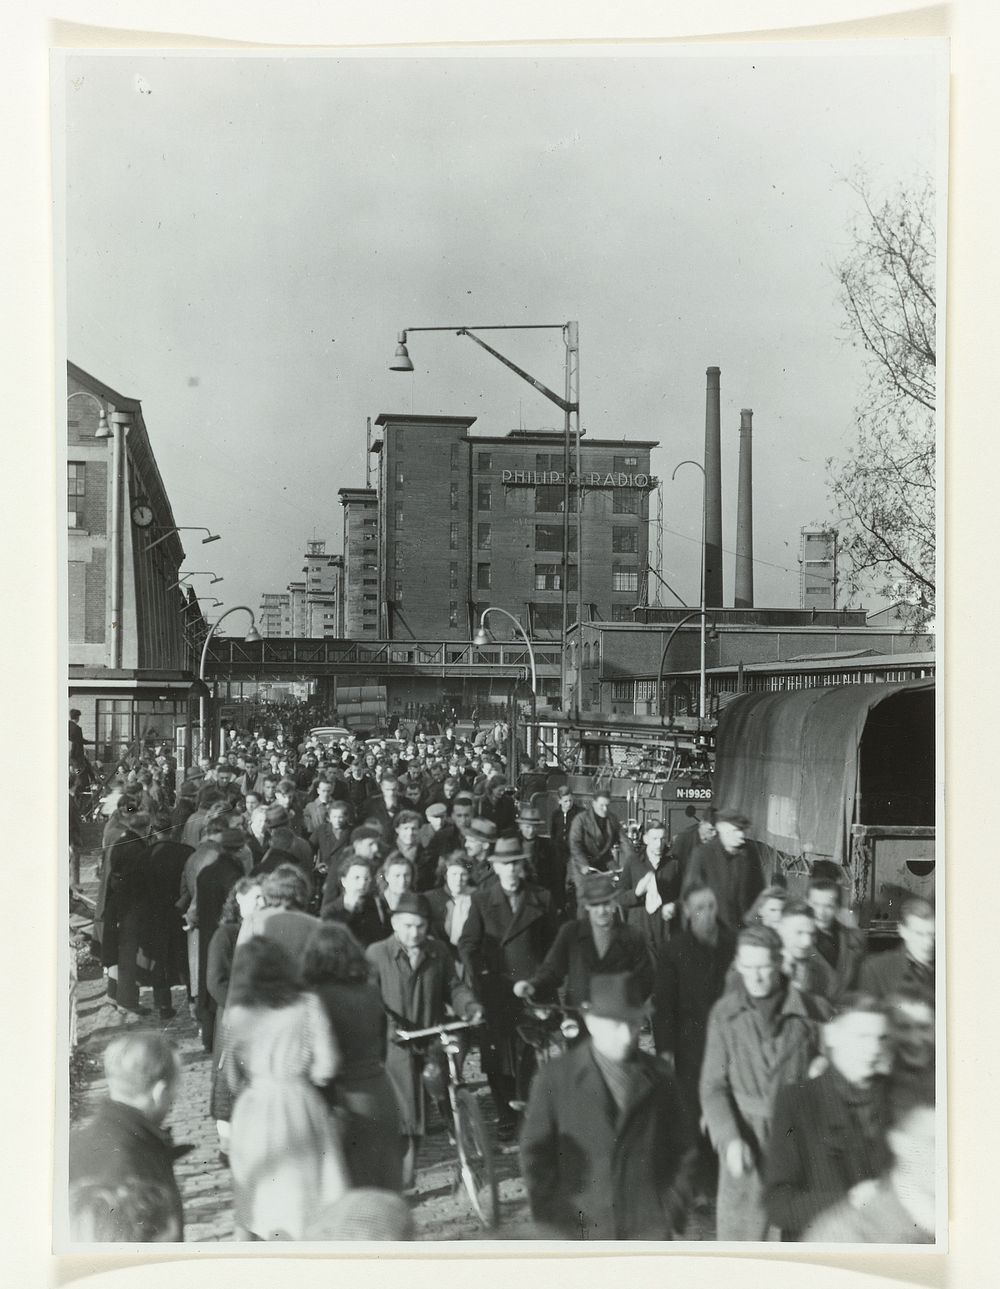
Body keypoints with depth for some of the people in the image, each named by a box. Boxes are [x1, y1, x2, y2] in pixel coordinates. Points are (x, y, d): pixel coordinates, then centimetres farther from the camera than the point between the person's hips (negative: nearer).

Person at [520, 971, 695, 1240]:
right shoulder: (555, 1078, -5)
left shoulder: (657, 1076, 1)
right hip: (583, 1228, -1)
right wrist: (554, 1216, -5)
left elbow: (681, 1145, 9)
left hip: (649, 1227, 2)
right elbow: (535, 1152, -1)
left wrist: (673, 1206, 2)